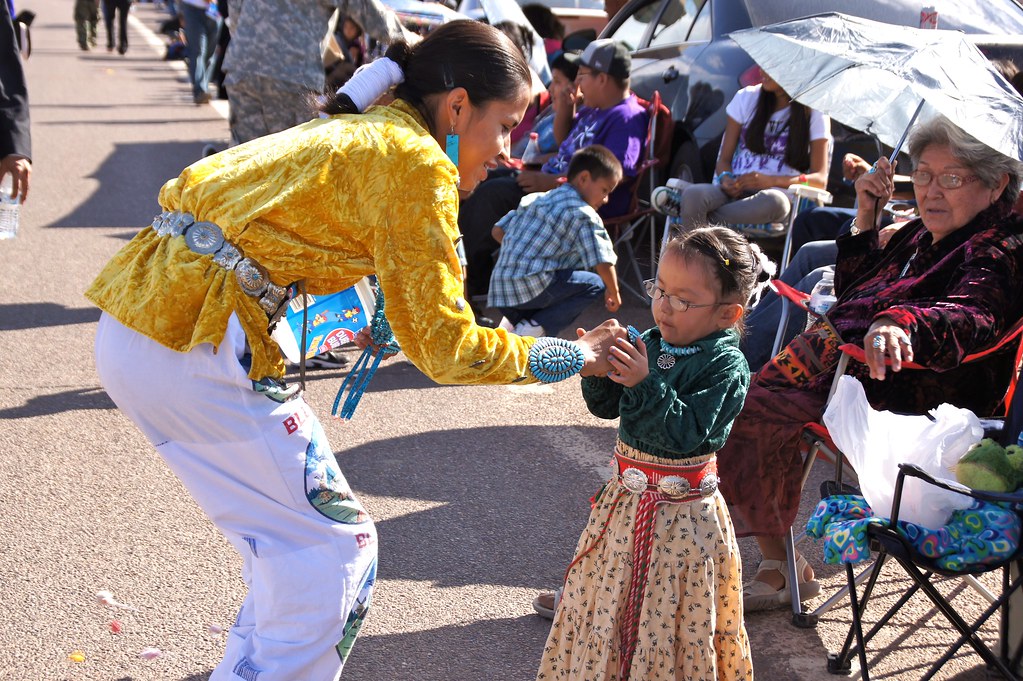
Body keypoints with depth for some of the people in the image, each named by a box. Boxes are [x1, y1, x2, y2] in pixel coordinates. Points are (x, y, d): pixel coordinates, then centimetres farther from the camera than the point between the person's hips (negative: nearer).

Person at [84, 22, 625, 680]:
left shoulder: (357, 132, 19)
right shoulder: (418, 162, -8)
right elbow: (444, 345, -7)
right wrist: (572, 356, 3)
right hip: (196, 345, -9)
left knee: (290, 538, 20)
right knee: (338, 548, 2)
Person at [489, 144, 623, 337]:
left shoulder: (537, 199, 18)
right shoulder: (584, 215, -5)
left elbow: (498, 231, 19)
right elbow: (604, 263, -10)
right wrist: (614, 293, 8)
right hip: (530, 288, -9)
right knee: (595, 283, 2)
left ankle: (514, 321, 15)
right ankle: (535, 329, -6)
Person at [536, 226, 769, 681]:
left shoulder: (725, 366, -17)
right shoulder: (650, 344, 2)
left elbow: (687, 434, -26)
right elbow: (606, 407, 7)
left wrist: (647, 385, -33)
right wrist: (598, 371, -11)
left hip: (681, 515, -7)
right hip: (625, 500, 7)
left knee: (671, 619, 7)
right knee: (609, 602, 20)